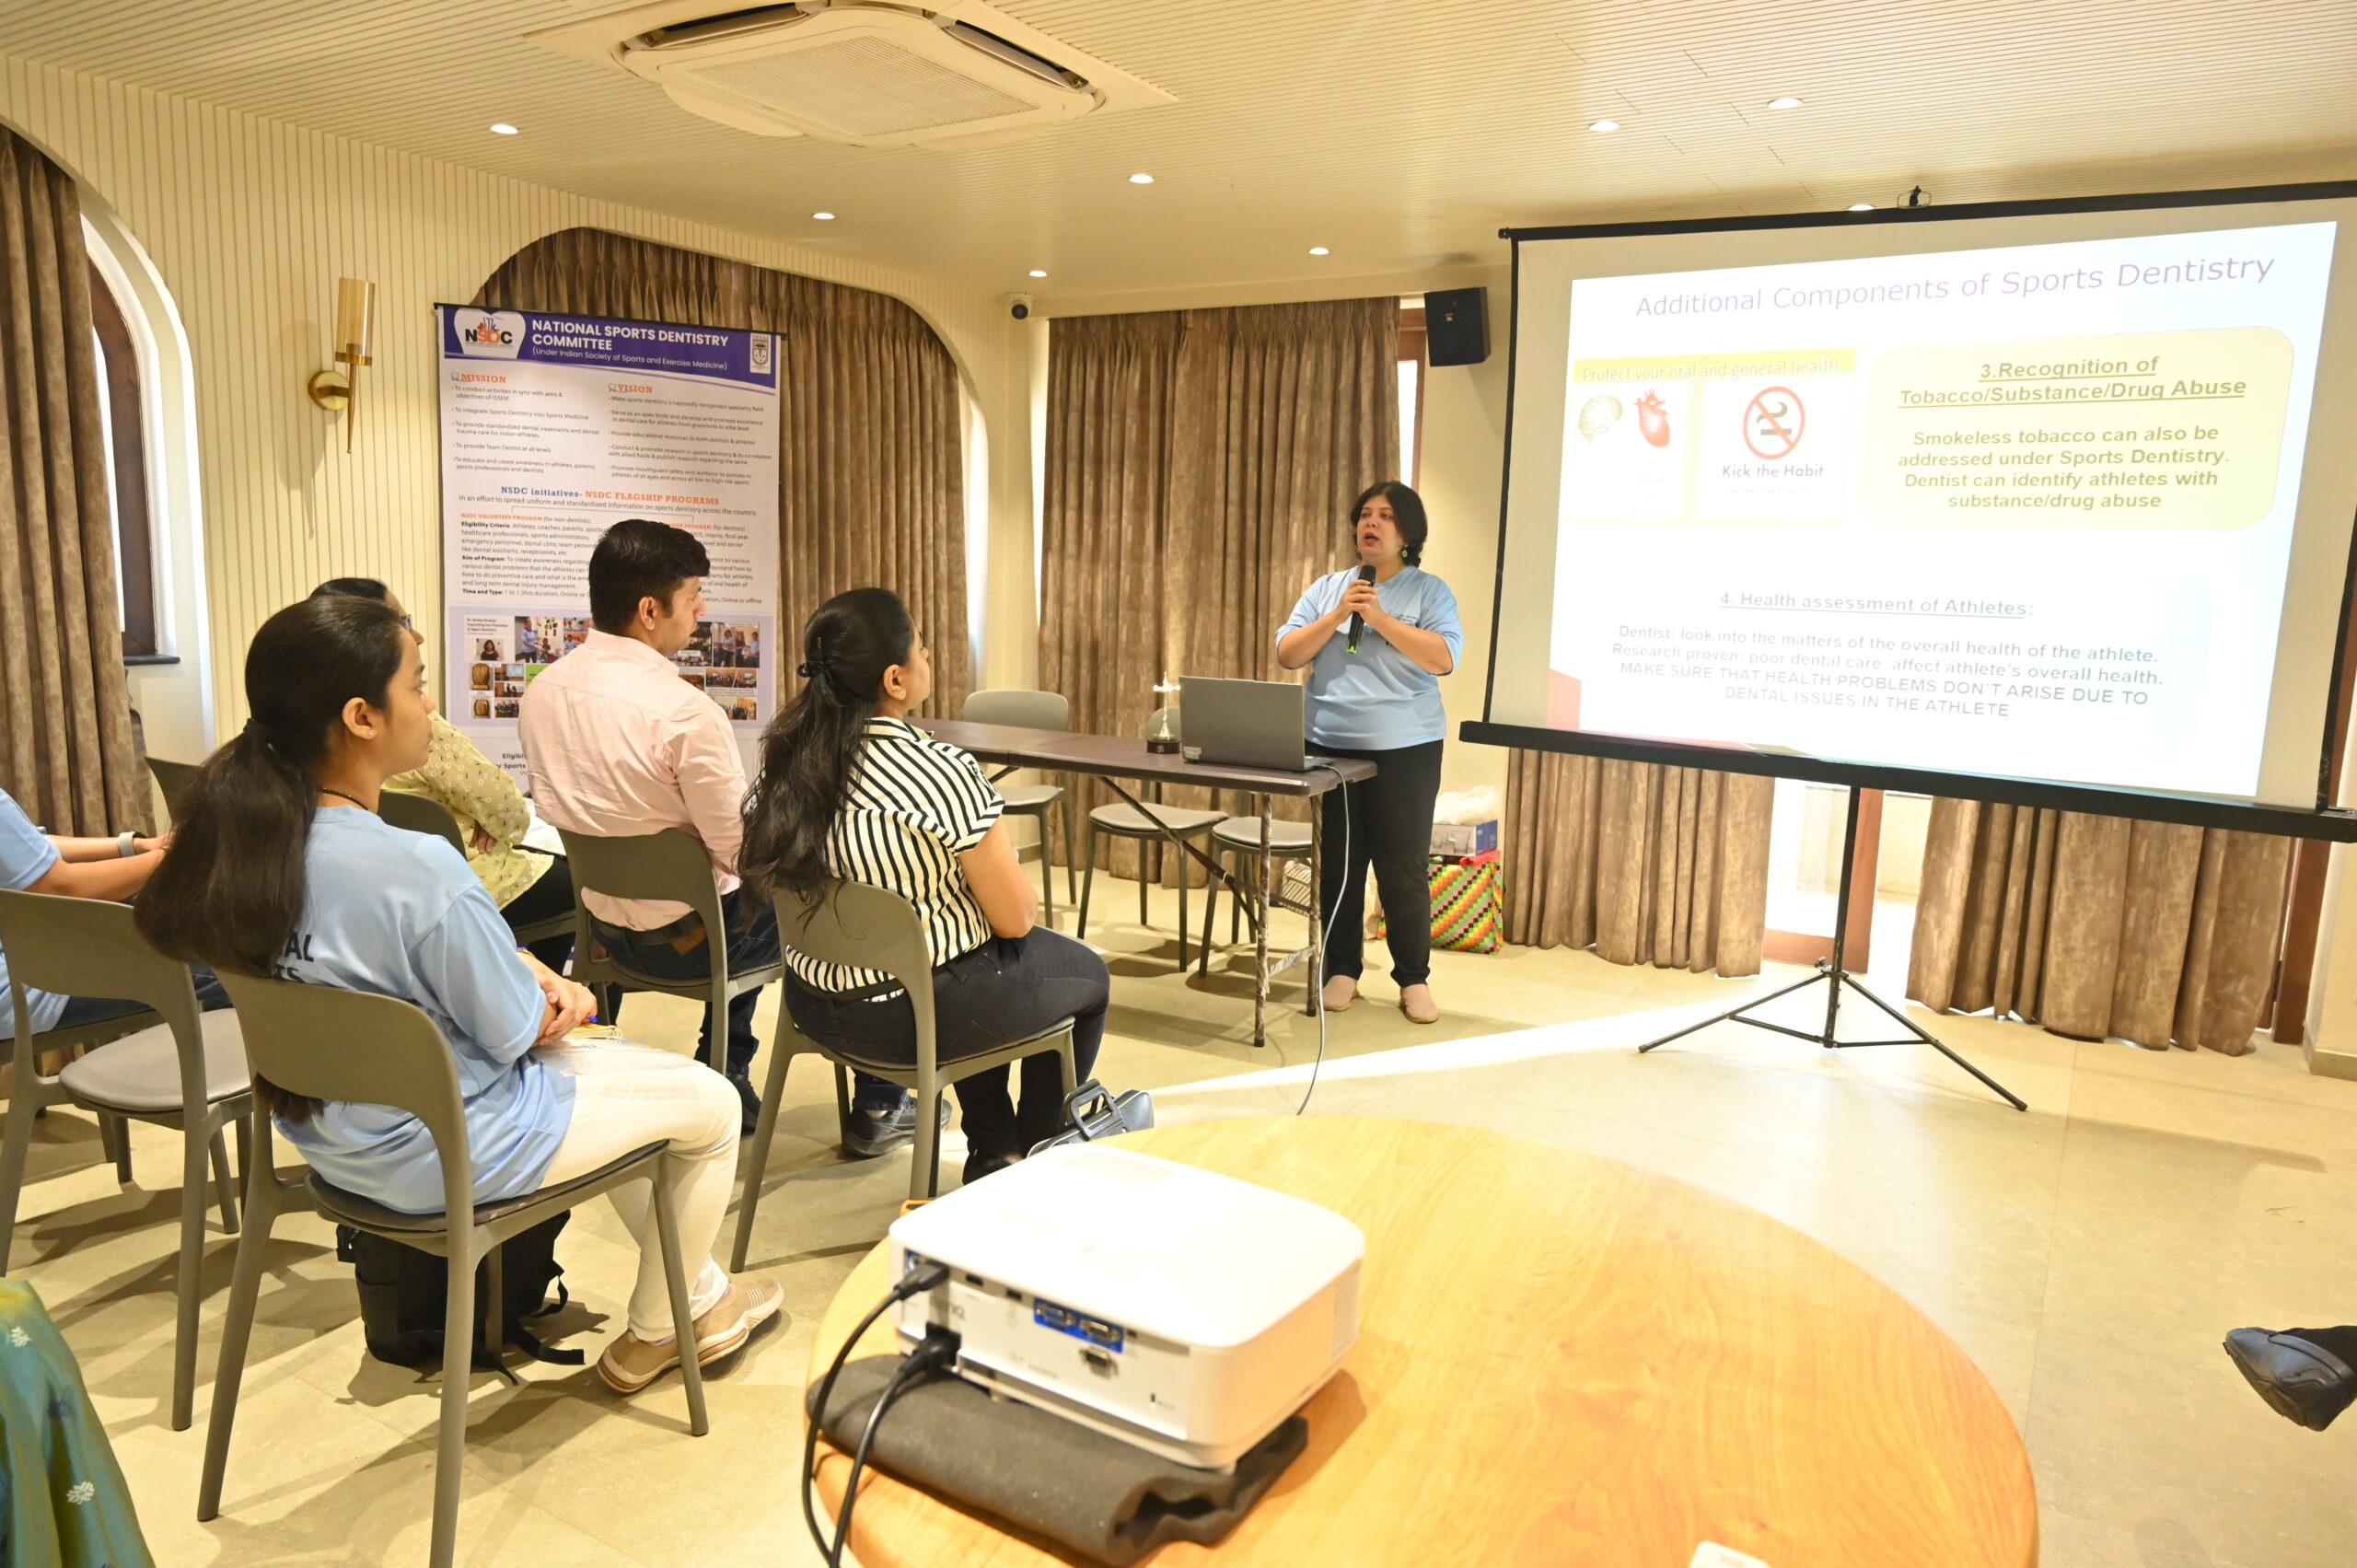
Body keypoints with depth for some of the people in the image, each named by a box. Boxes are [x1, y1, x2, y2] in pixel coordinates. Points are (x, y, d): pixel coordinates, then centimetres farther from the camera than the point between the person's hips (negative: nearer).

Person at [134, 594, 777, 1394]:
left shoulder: (251, 837, -7)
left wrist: (530, 971, -5)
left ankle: (697, 1285, 38)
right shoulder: (420, 870, -33)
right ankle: (656, 1331, 28)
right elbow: (513, 1032, -21)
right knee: (710, 1101, 9)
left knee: (610, 1060, 28)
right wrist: (545, 992, 0)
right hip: (444, 1155, -9)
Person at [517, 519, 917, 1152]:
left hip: (606, 921, 8)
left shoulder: (542, 691, -5)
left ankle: (726, 1080, 41)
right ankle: (877, 1108, 23)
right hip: (687, 938, -8)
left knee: (751, 904, 34)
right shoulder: (684, 711, -29)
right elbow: (742, 851, -23)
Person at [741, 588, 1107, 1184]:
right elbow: (1015, 919, -19)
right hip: (916, 1013, -7)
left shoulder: (785, 759, -6)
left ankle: (992, 1153, 40)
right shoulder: (942, 772, -27)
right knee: (1087, 974, 21)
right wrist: (1001, 857, 4)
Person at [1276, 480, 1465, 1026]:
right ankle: (1341, 971, 21)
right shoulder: (1326, 588, 10)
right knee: (1338, 866, 9)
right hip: (1330, 748, 3)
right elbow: (1287, 654, 2)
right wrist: (1336, 616, -11)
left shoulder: (1430, 591, 1)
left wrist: (1380, 617, -17)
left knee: (1403, 870, 1)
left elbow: (1444, 658, -13)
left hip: (1405, 750, -3)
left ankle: (1414, 979, 14)